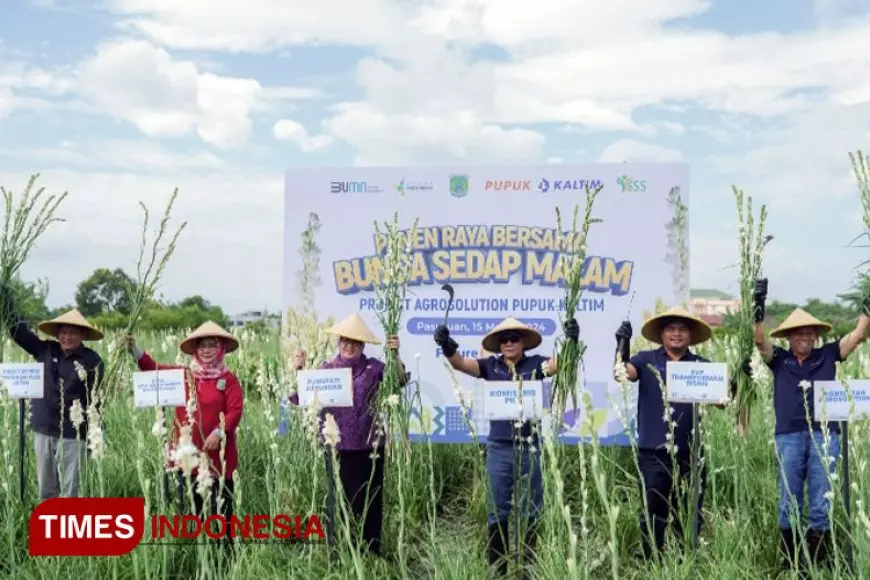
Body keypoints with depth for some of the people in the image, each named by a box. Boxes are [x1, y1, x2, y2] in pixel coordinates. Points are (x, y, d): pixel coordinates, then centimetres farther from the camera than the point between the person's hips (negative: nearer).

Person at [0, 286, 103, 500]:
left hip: (72, 435, -4)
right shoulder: (45, 350, 3)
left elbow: (95, 400, -6)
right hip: (43, 431, 4)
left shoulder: (92, 361, -7)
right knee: (45, 490, 14)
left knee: (70, 492, 2)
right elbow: (17, 329, 6)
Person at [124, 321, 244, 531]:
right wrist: (134, 349, -6)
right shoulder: (183, 374, 9)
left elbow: (235, 411, -10)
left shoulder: (228, 380, -2)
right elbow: (153, 369, 7)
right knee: (189, 508, 13)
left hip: (217, 454, -4)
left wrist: (219, 432, -23)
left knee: (220, 509, 4)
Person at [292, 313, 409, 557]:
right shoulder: (326, 368, 4)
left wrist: (395, 354, -25)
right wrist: (299, 370, -11)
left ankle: (371, 554, 26)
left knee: (370, 501, 11)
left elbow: (400, 379, -11)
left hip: (370, 447, 0)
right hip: (338, 448, 0)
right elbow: (301, 397, 2)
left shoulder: (373, 367, -1)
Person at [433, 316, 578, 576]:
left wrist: (570, 342, -34)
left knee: (531, 511, 9)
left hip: (529, 447, -1)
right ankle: (496, 568, 19)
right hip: (499, 448, 1)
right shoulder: (490, 365, 2)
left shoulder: (535, 364, 0)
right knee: (497, 512, 8)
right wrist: (447, 347, -29)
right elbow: (460, 363, -8)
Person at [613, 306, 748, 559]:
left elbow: (721, 401, 2)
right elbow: (621, 374, -13)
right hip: (653, 453, -1)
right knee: (652, 515, 8)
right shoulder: (647, 360, 3)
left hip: (690, 454, 2)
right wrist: (622, 345, -25)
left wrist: (735, 380, -15)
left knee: (688, 517, 12)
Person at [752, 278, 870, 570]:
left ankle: (819, 564, 10)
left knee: (821, 505, 2)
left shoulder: (827, 355, 10)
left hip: (824, 435, 0)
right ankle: (789, 562, 15)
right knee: (789, 504, 6)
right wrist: (759, 307, -15)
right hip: (789, 436, 0)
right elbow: (759, 340, -5)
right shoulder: (779, 359, 8)